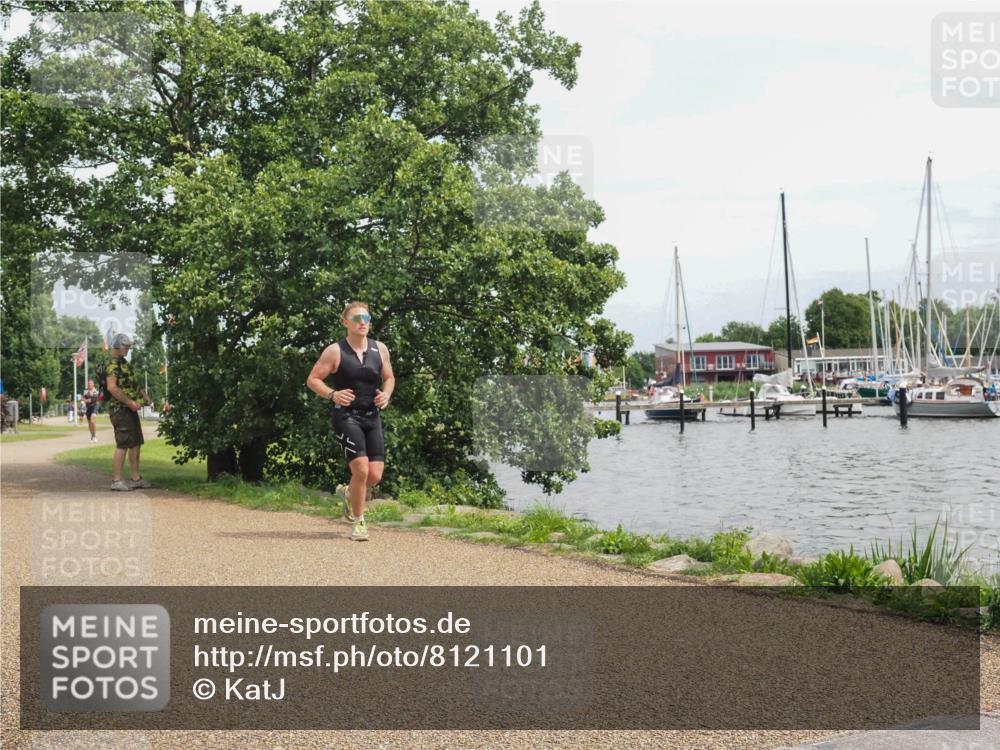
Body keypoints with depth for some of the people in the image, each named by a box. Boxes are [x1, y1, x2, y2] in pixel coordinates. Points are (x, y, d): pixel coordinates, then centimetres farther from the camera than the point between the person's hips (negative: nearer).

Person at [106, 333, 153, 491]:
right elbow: (112, 387, -26)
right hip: (120, 409, -10)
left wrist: (143, 394, 13)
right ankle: (116, 480, -4)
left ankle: (136, 478, 16)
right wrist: (130, 402, -24)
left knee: (136, 443, 11)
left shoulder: (123, 363, 17)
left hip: (130, 409, 10)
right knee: (123, 444, -9)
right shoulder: (113, 364, -14)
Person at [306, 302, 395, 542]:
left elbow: (389, 378, 18)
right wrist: (332, 394, -20)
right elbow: (312, 379, -2)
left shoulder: (379, 349, 6)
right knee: (361, 469, -17)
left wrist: (386, 394, -3)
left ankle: (349, 494, 34)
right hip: (346, 416, -4)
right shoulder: (335, 351, -5)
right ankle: (358, 522, 4)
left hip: (372, 416, 5)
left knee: (375, 475, -1)